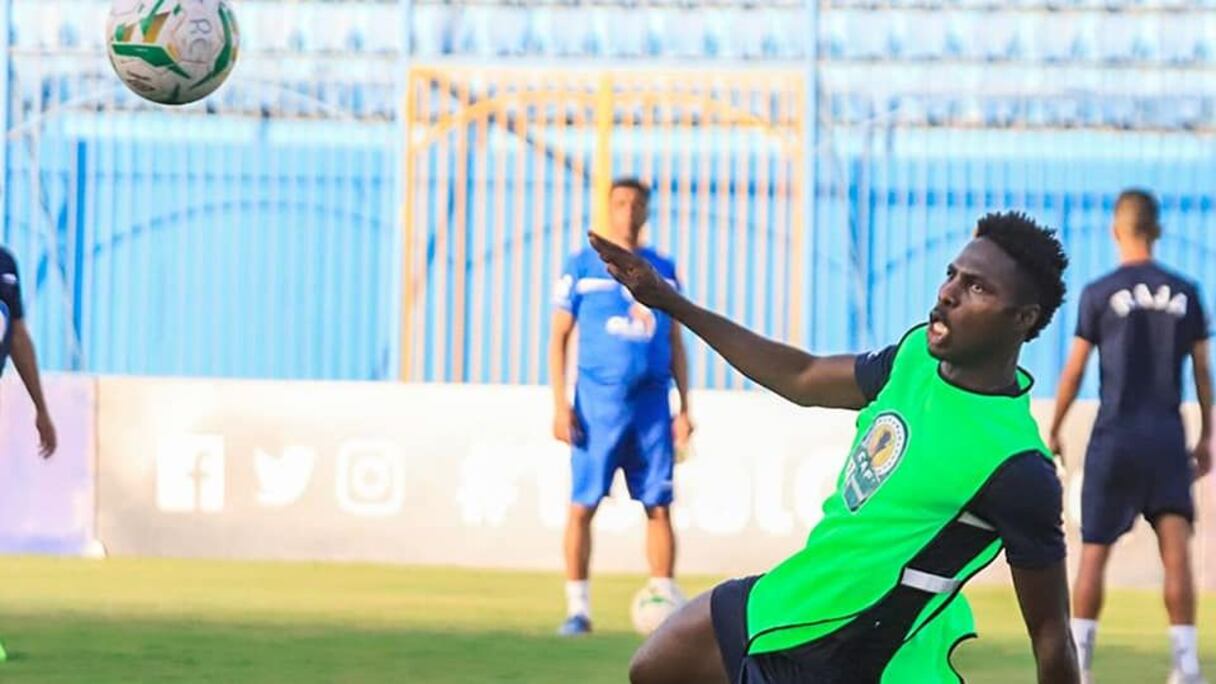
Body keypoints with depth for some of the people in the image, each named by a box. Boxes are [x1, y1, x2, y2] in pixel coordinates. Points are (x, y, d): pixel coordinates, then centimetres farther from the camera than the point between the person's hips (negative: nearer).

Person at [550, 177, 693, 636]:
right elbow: (559, 337, 3)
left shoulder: (662, 270, 13)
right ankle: (577, 607, 1)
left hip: (652, 403, 3)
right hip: (598, 401, -3)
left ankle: (666, 600, 5)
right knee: (583, 504, -4)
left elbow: (675, 344, 17)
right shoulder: (583, 267, 4)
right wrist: (560, 405, -6)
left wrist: (685, 408, 10)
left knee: (659, 506, 1)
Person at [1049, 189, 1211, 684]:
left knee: (1094, 551, 7)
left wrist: (1053, 433, 11)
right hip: (1168, 437, 1)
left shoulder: (1100, 294, -3)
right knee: (1175, 547, -3)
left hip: (1114, 438, -1)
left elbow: (1074, 371, -1)